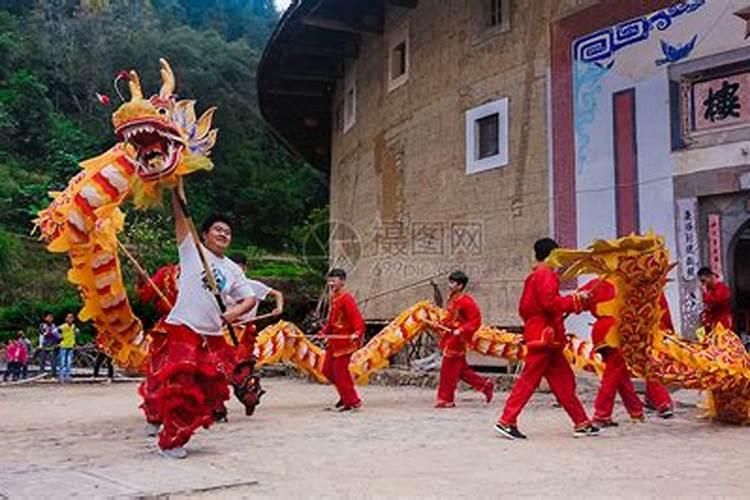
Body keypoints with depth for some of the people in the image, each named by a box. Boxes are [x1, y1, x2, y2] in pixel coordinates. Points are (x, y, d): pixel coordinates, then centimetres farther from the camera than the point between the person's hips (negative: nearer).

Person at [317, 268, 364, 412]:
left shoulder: (346, 299, -17)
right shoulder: (333, 298, 12)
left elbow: (356, 318, -24)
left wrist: (357, 333, -38)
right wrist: (324, 331, 16)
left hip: (344, 341, -10)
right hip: (334, 340, 10)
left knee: (340, 371, -6)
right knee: (328, 370, 14)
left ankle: (352, 402, 7)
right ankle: (346, 395, 29)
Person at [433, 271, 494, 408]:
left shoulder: (466, 301, -18)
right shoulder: (452, 298, 9)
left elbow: (476, 321, -19)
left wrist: (461, 330, -26)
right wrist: (441, 324, 8)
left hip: (457, 339, -9)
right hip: (450, 337, 9)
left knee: (449, 370, -2)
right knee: (461, 369, 16)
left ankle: (446, 399, 8)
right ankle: (485, 385, 26)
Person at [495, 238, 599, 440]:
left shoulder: (533, 277, 18)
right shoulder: (546, 275, -10)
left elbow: (524, 308, 19)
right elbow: (551, 302, -21)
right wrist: (576, 299, -12)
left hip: (541, 336, 10)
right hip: (544, 337, -10)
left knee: (563, 381, 10)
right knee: (529, 380, -7)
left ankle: (582, 423, 14)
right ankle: (506, 421, -4)